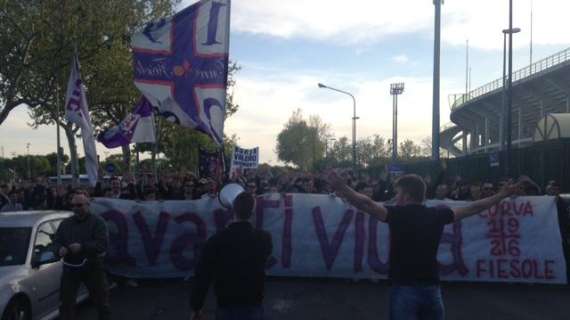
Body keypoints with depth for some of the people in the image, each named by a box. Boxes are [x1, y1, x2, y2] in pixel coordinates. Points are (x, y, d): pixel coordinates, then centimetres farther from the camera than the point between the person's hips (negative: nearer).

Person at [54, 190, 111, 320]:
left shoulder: (97, 222, -6)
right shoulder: (65, 223, 11)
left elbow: (103, 244, -17)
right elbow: (56, 241, 12)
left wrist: (82, 247, -27)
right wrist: (60, 249, -12)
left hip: (92, 267, -4)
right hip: (70, 267, 4)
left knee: (101, 301, 8)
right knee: (66, 301, 5)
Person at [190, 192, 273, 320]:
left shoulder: (216, 241, -13)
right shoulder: (264, 238, -8)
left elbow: (202, 276, -10)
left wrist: (196, 307, 3)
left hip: (226, 307, -1)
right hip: (253, 307, 1)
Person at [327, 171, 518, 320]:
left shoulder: (397, 214, -9)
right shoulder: (438, 214, 5)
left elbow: (367, 204, -24)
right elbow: (472, 208, 16)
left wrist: (343, 188, -31)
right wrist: (501, 196, 28)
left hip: (404, 289, -4)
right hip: (431, 288, 5)